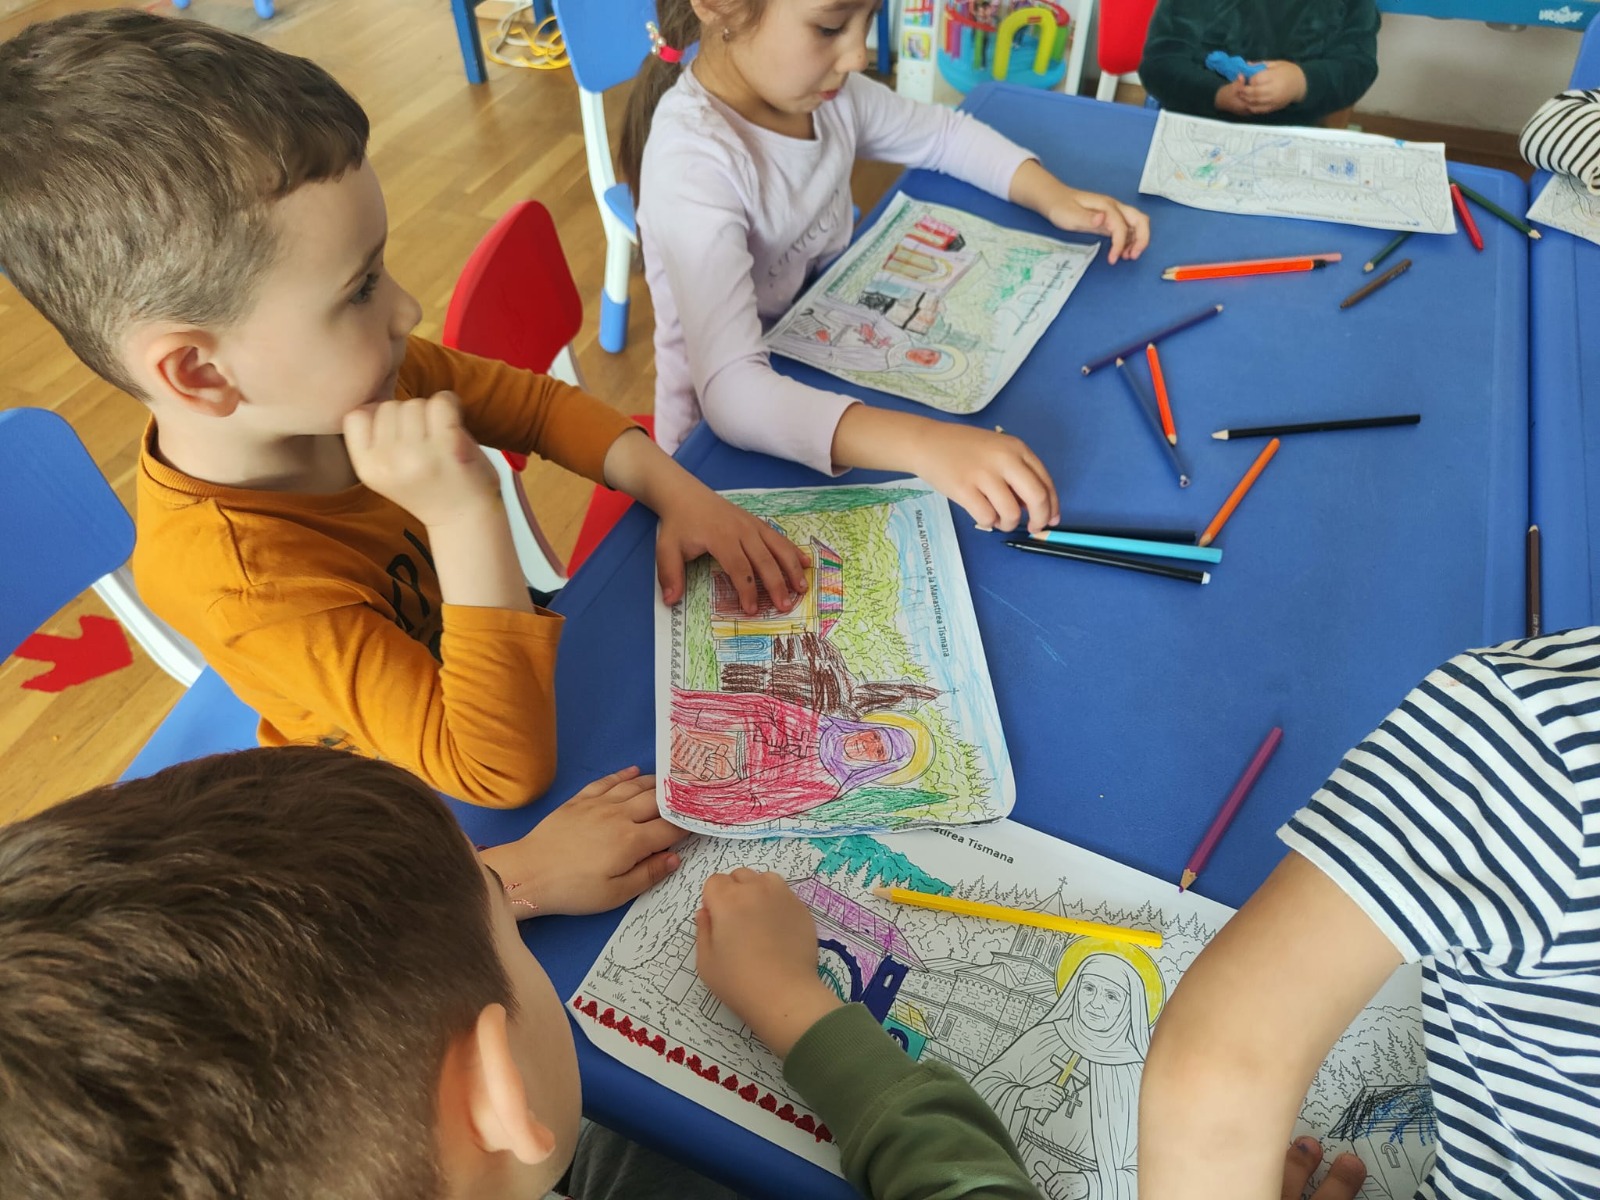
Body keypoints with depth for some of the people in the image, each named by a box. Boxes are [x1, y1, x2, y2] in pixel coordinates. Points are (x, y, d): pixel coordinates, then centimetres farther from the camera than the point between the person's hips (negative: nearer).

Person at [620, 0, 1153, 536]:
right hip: (727, 441, -6)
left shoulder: (819, 88, -8)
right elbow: (730, 388, -39)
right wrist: (922, 442, -51)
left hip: (826, 379, 7)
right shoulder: (693, 159, -29)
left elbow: (944, 133, 11)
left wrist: (1051, 194, -6)